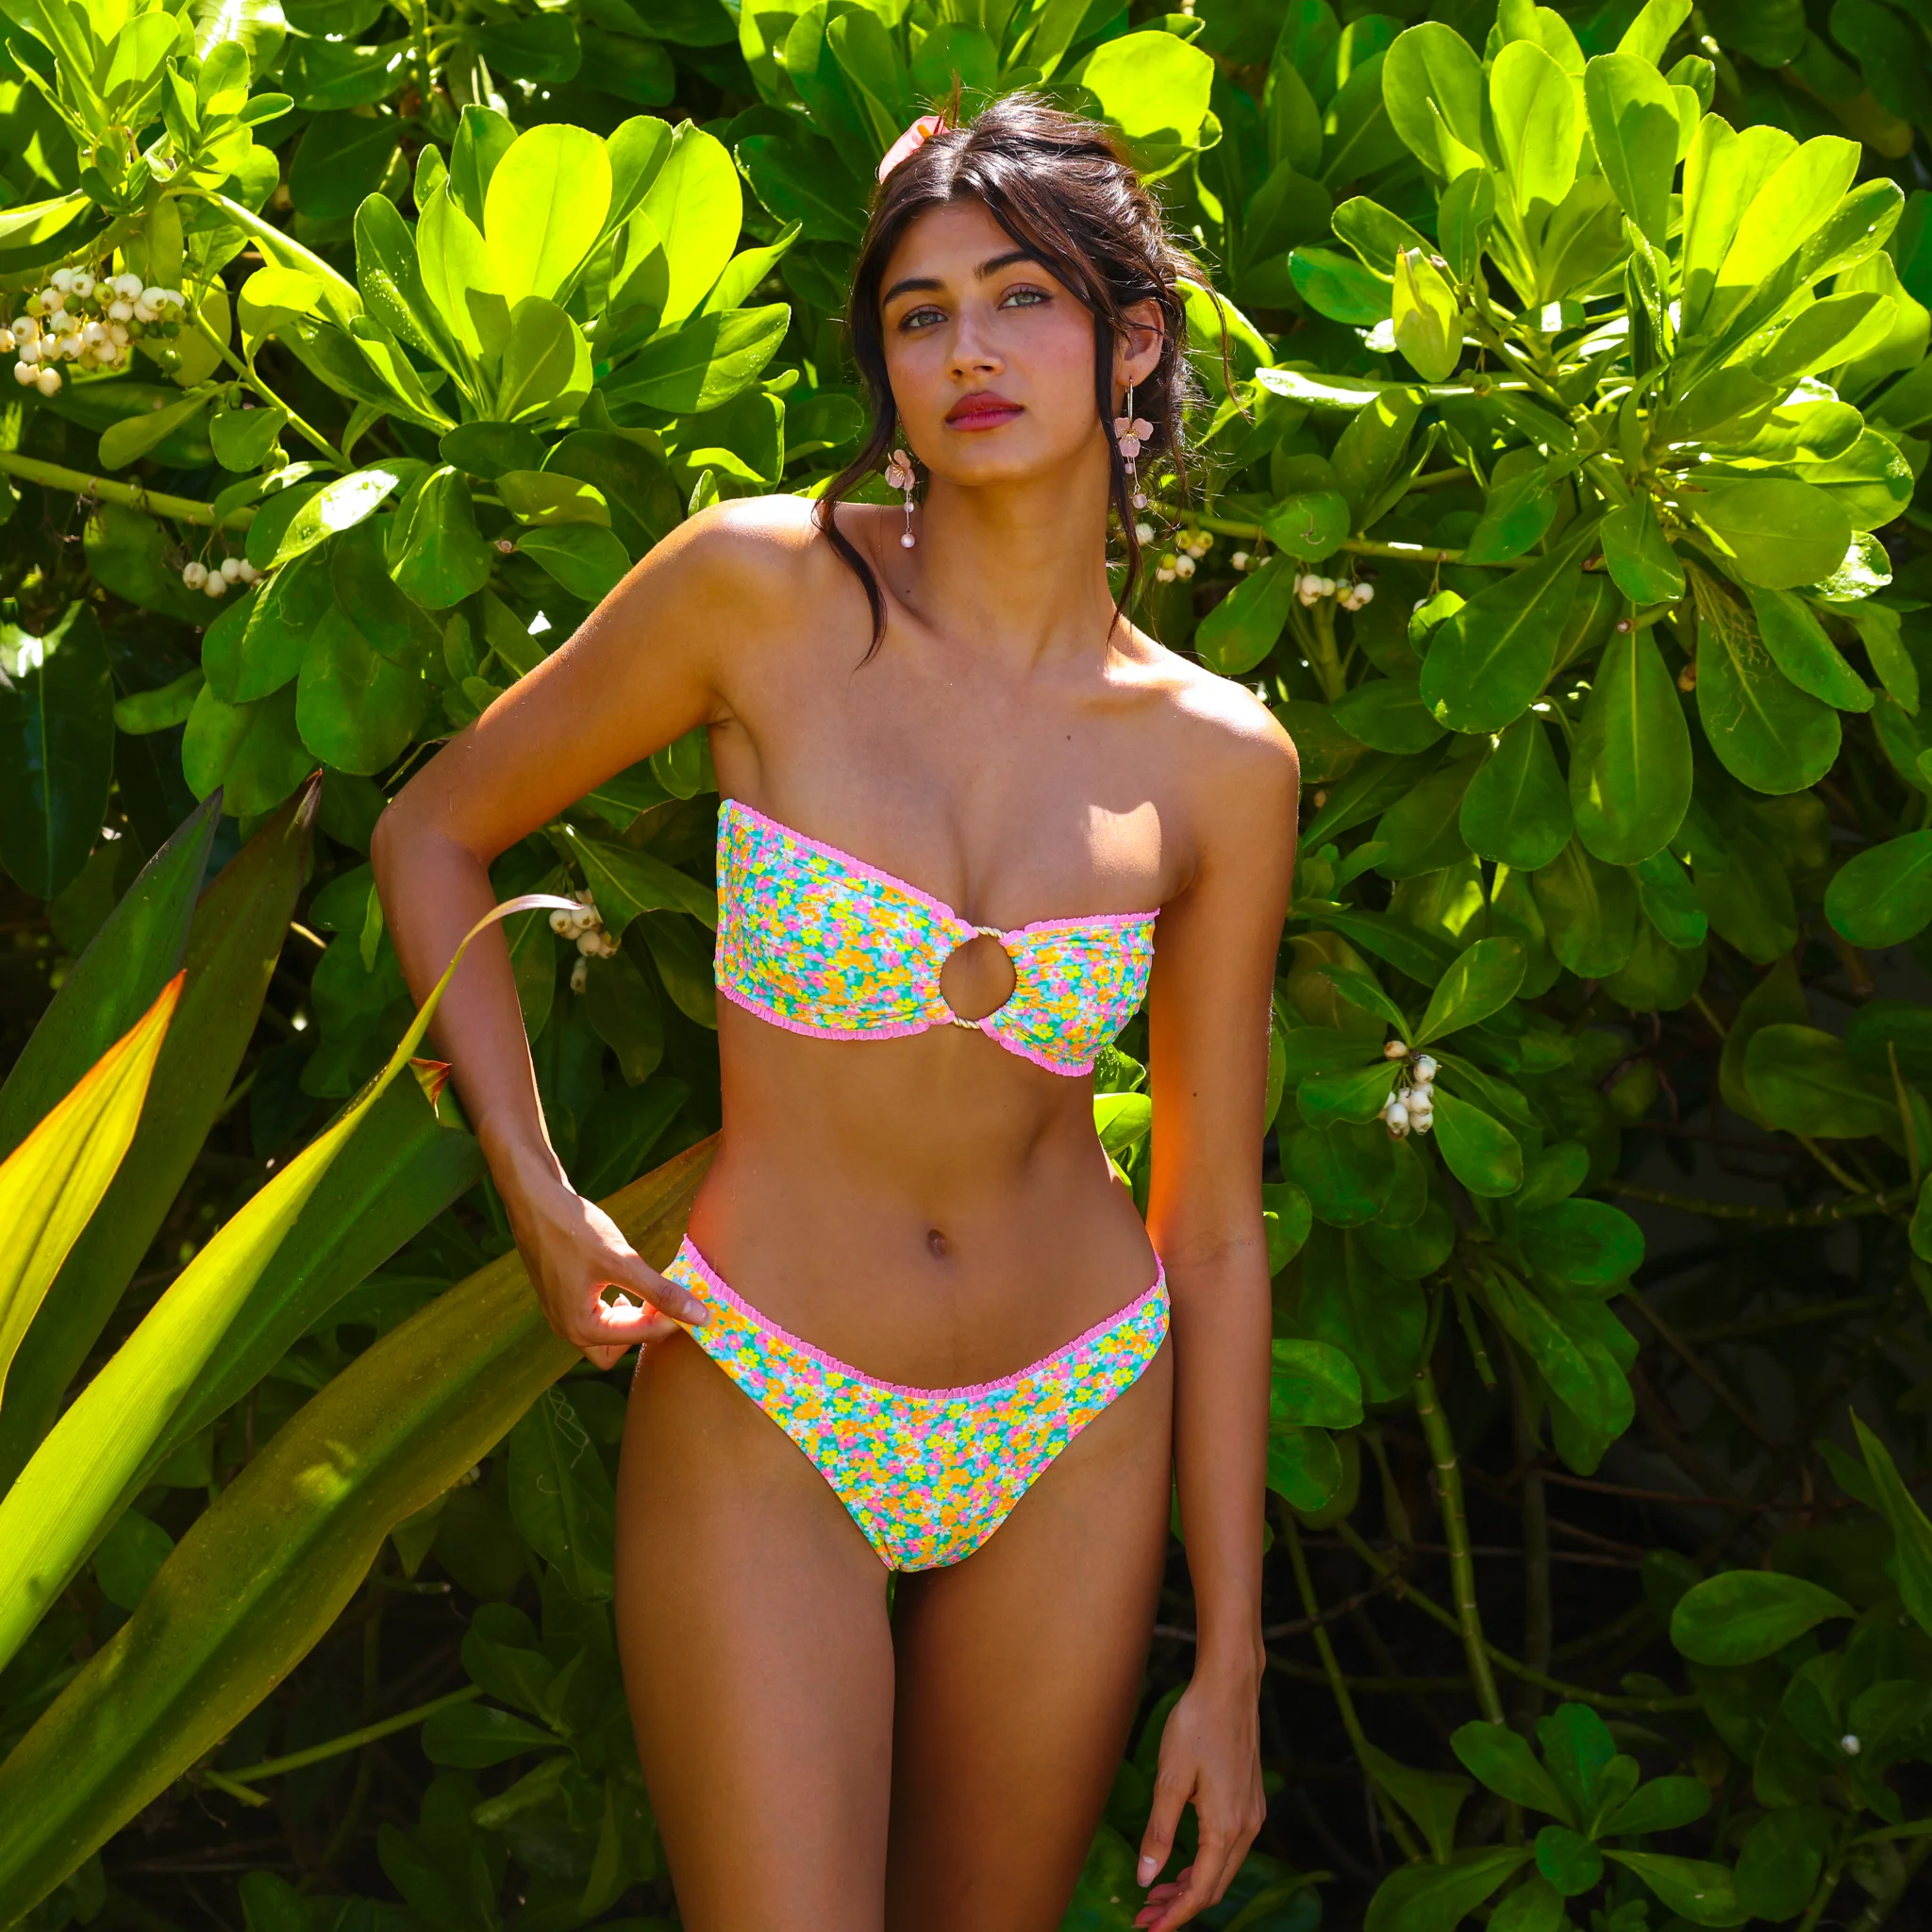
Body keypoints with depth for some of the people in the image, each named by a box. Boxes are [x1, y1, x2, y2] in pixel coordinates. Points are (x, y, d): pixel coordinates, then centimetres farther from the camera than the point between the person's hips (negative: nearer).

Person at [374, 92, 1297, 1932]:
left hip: (1074, 1434, 2)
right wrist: (536, 1197, -9)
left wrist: (1228, 1667, 1)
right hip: (761, 1426, -2)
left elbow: (1212, 1230, 1)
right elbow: (433, 832, 2)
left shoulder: (1217, 762, -3)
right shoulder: (767, 588, -10)